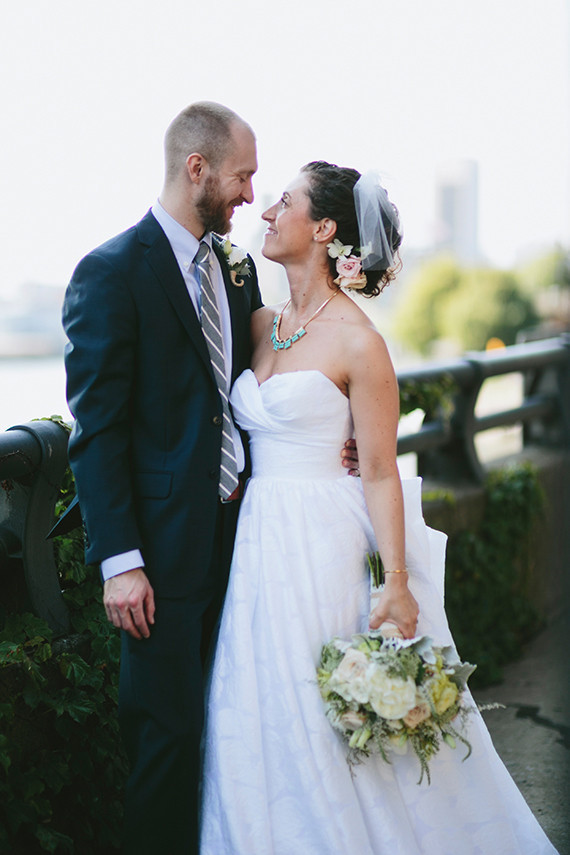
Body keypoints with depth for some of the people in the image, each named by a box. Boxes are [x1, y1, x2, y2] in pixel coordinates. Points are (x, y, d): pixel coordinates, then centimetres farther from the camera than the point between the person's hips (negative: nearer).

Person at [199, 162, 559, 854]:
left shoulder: (357, 342, -12)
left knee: (319, 715, 2)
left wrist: (397, 584, -15)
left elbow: (380, 472, -11)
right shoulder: (262, 324, 8)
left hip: (323, 542, -6)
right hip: (258, 538, 7)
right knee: (264, 713, 12)